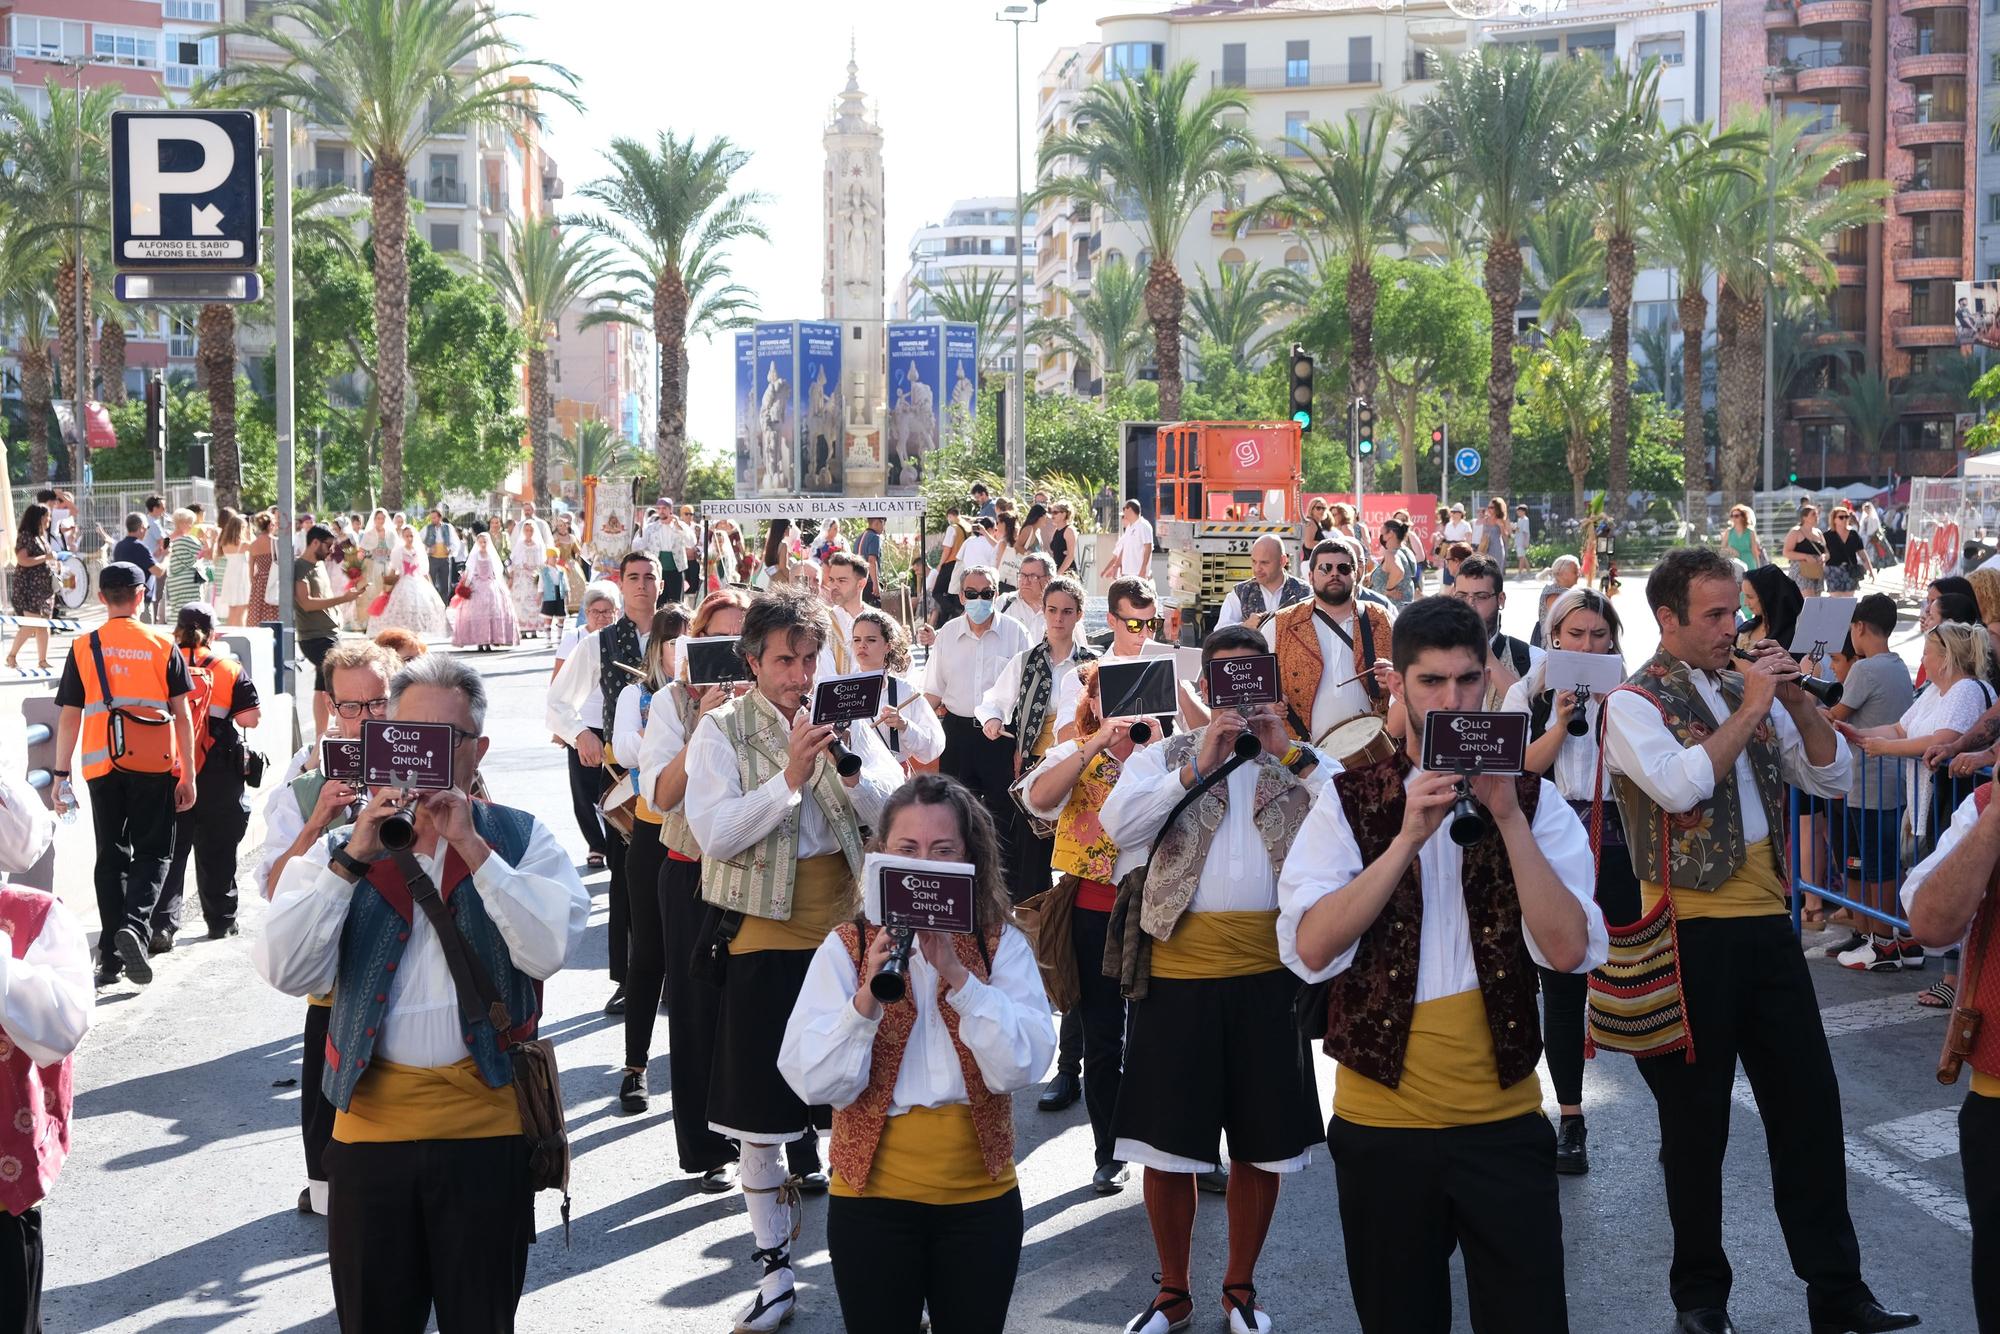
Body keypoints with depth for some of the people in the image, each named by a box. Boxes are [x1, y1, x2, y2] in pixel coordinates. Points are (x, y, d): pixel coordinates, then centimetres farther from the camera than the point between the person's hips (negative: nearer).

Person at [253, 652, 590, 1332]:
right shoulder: (341, 847, 7)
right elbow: (286, 970, -8)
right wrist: (352, 858, -14)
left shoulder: (521, 839, 3)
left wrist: (472, 848, -18)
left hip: (487, 1127, -1)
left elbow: (549, 949, -15)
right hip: (371, 1119, 2)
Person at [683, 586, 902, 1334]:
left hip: (847, 931, 2)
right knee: (759, 1116, 4)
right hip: (765, 941, -2)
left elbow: (897, 813, -3)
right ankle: (775, 1271, 16)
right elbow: (715, 835, -15)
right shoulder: (722, 732, -3)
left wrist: (851, 768, -21)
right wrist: (789, 778, -24)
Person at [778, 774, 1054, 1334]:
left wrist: (959, 976, -24)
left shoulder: (1002, 944, -2)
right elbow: (812, 1082, -12)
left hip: (981, 1194, 1)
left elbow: (1020, 1066, -14)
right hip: (873, 1191, -1)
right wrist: (868, 998, -26)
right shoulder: (846, 947, -3)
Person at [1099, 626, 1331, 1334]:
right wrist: (1197, 768, -12)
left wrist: (1288, 751, -10)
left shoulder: (1297, 759, 10)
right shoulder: (1166, 754, 9)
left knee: (1262, 1143, 9)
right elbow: (1119, 822, -8)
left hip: (1267, 970, 1)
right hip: (1178, 965, -1)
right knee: (1168, 1141, 5)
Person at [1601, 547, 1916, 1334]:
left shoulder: (1748, 690, 11)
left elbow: (1832, 776, 9)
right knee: (1697, 1119, 5)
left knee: (1809, 1105, 7)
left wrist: (1796, 701, -6)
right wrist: (1749, 709, -17)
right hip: (1690, 930, -6)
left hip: (1767, 922, 6)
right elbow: (1679, 785, -24)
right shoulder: (1635, 703, -7)